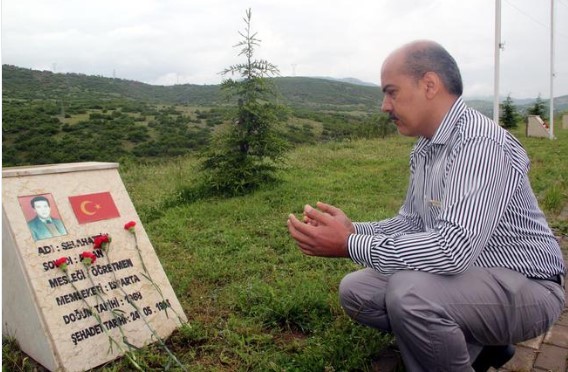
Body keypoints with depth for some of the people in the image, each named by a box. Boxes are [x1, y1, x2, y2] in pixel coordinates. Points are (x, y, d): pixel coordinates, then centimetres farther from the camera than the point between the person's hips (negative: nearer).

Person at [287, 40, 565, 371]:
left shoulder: (480, 143, -25)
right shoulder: (424, 148, 4)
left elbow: (454, 248, -36)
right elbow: (412, 223, 12)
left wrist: (349, 245, -30)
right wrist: (354, 229, -6)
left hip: (525, 287, -8)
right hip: (465, 274, 9)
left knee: (409, 293, -35)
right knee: (355, 291, 0)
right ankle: (474, 345, 7)